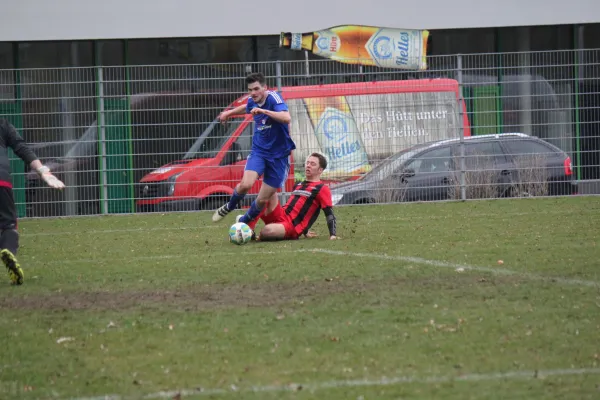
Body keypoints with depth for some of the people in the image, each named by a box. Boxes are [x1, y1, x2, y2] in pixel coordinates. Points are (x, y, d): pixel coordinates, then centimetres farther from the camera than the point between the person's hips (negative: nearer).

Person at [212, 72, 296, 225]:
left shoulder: (273, 98, -18)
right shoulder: (252, 101, 1)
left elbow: (286, 118, -36)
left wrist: (263, 111, -41)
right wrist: (230, 112, 37)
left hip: (278, 155, -3)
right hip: (259, 150, 3)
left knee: (262, 200, 1)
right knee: (246, 184, -24)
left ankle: (243, 223, 28)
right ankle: (228, 207, 6)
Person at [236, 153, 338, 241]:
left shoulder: (322, 189, 2)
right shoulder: (298, 185, 26)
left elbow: (329, 213, -2)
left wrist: (333, 235, -14)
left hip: (292, 228, -8)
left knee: (267, 231, -38)